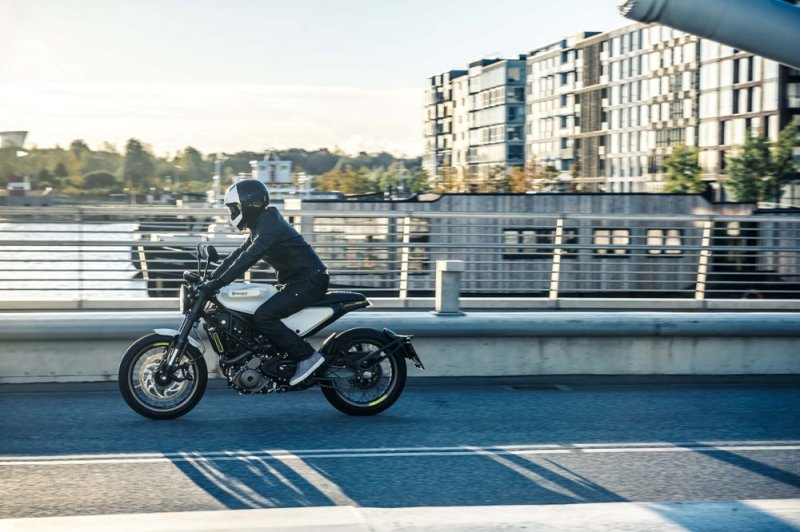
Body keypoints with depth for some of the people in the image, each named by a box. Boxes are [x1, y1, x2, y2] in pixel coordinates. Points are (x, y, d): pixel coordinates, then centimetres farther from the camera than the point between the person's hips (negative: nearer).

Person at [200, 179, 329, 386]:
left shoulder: (269, 225, -17)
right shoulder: (260, 225, 16)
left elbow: (248, 258, -27)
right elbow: (238, 254, 18)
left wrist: (218, 283, -28)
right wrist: (211, 278, 10)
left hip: (310, 281, -11)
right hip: (297, 281, 11)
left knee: (263, 316, -21)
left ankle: (308, 356, -19)